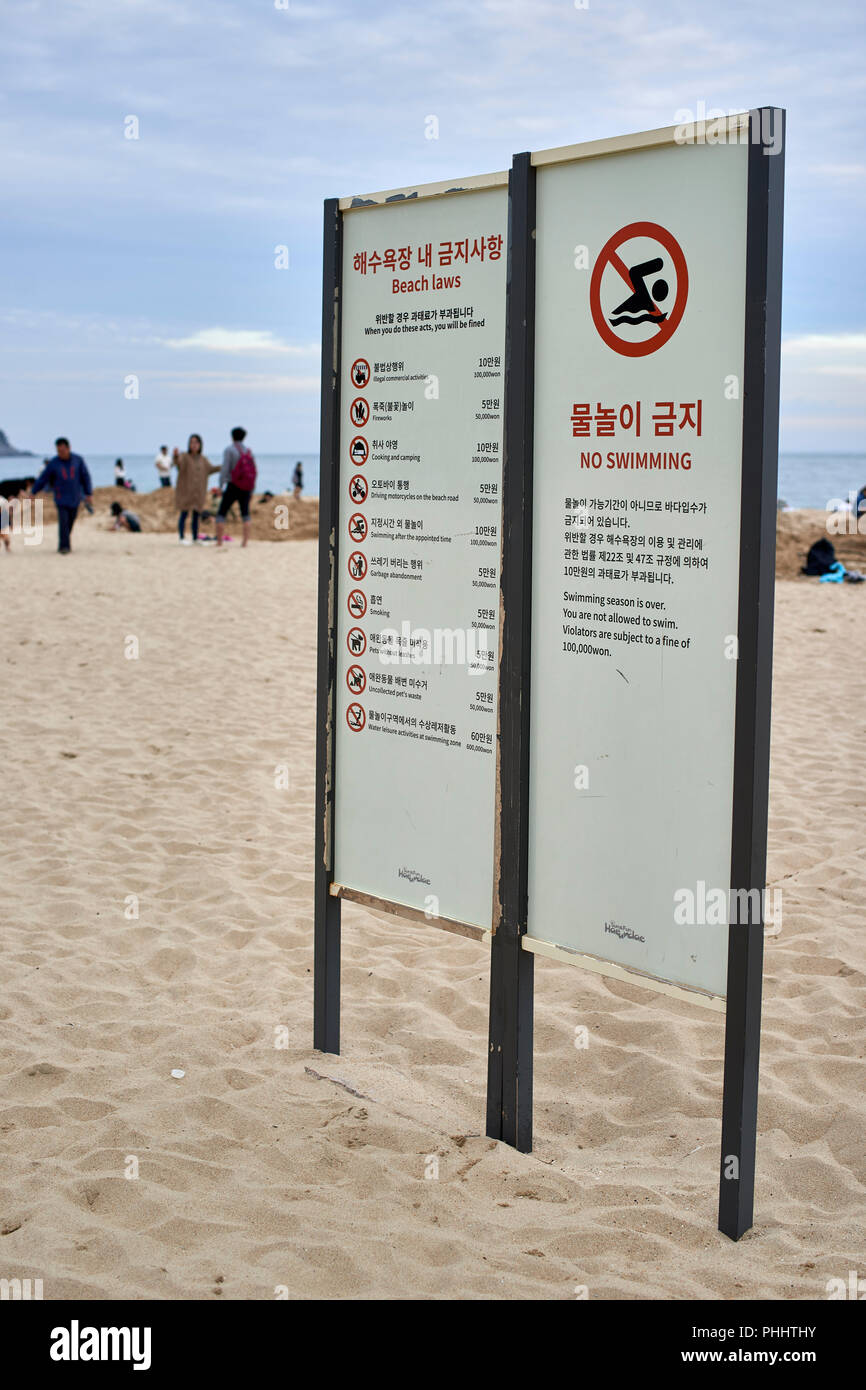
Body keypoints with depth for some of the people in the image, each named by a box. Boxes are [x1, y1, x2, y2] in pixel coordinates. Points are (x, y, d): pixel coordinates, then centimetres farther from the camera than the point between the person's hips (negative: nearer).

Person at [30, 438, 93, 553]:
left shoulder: (78, 460, -2)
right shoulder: (53, 463, -6)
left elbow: (85, 477, 3)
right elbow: (43, 478, 1)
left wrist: (89, 494, -1)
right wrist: (33, 492, 4)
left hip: (75, 499, 2)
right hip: (61, 499, -2)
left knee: (70, 523, 8)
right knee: (63, 522, -13)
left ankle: (63, 544, 24)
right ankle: (64, 546, -12)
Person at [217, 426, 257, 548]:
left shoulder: (229, 450, -7)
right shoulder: (249, 451, 8)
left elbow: (225, 469, -15)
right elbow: (254, 471, 8)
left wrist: (220, 486, -12)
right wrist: (252, 490, 15)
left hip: (233, 486, -4)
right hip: (246, 488, 4)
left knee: (221, 514, 3)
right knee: (245, 515, 12)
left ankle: (219, 541, -3)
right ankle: (245, 541, 2)